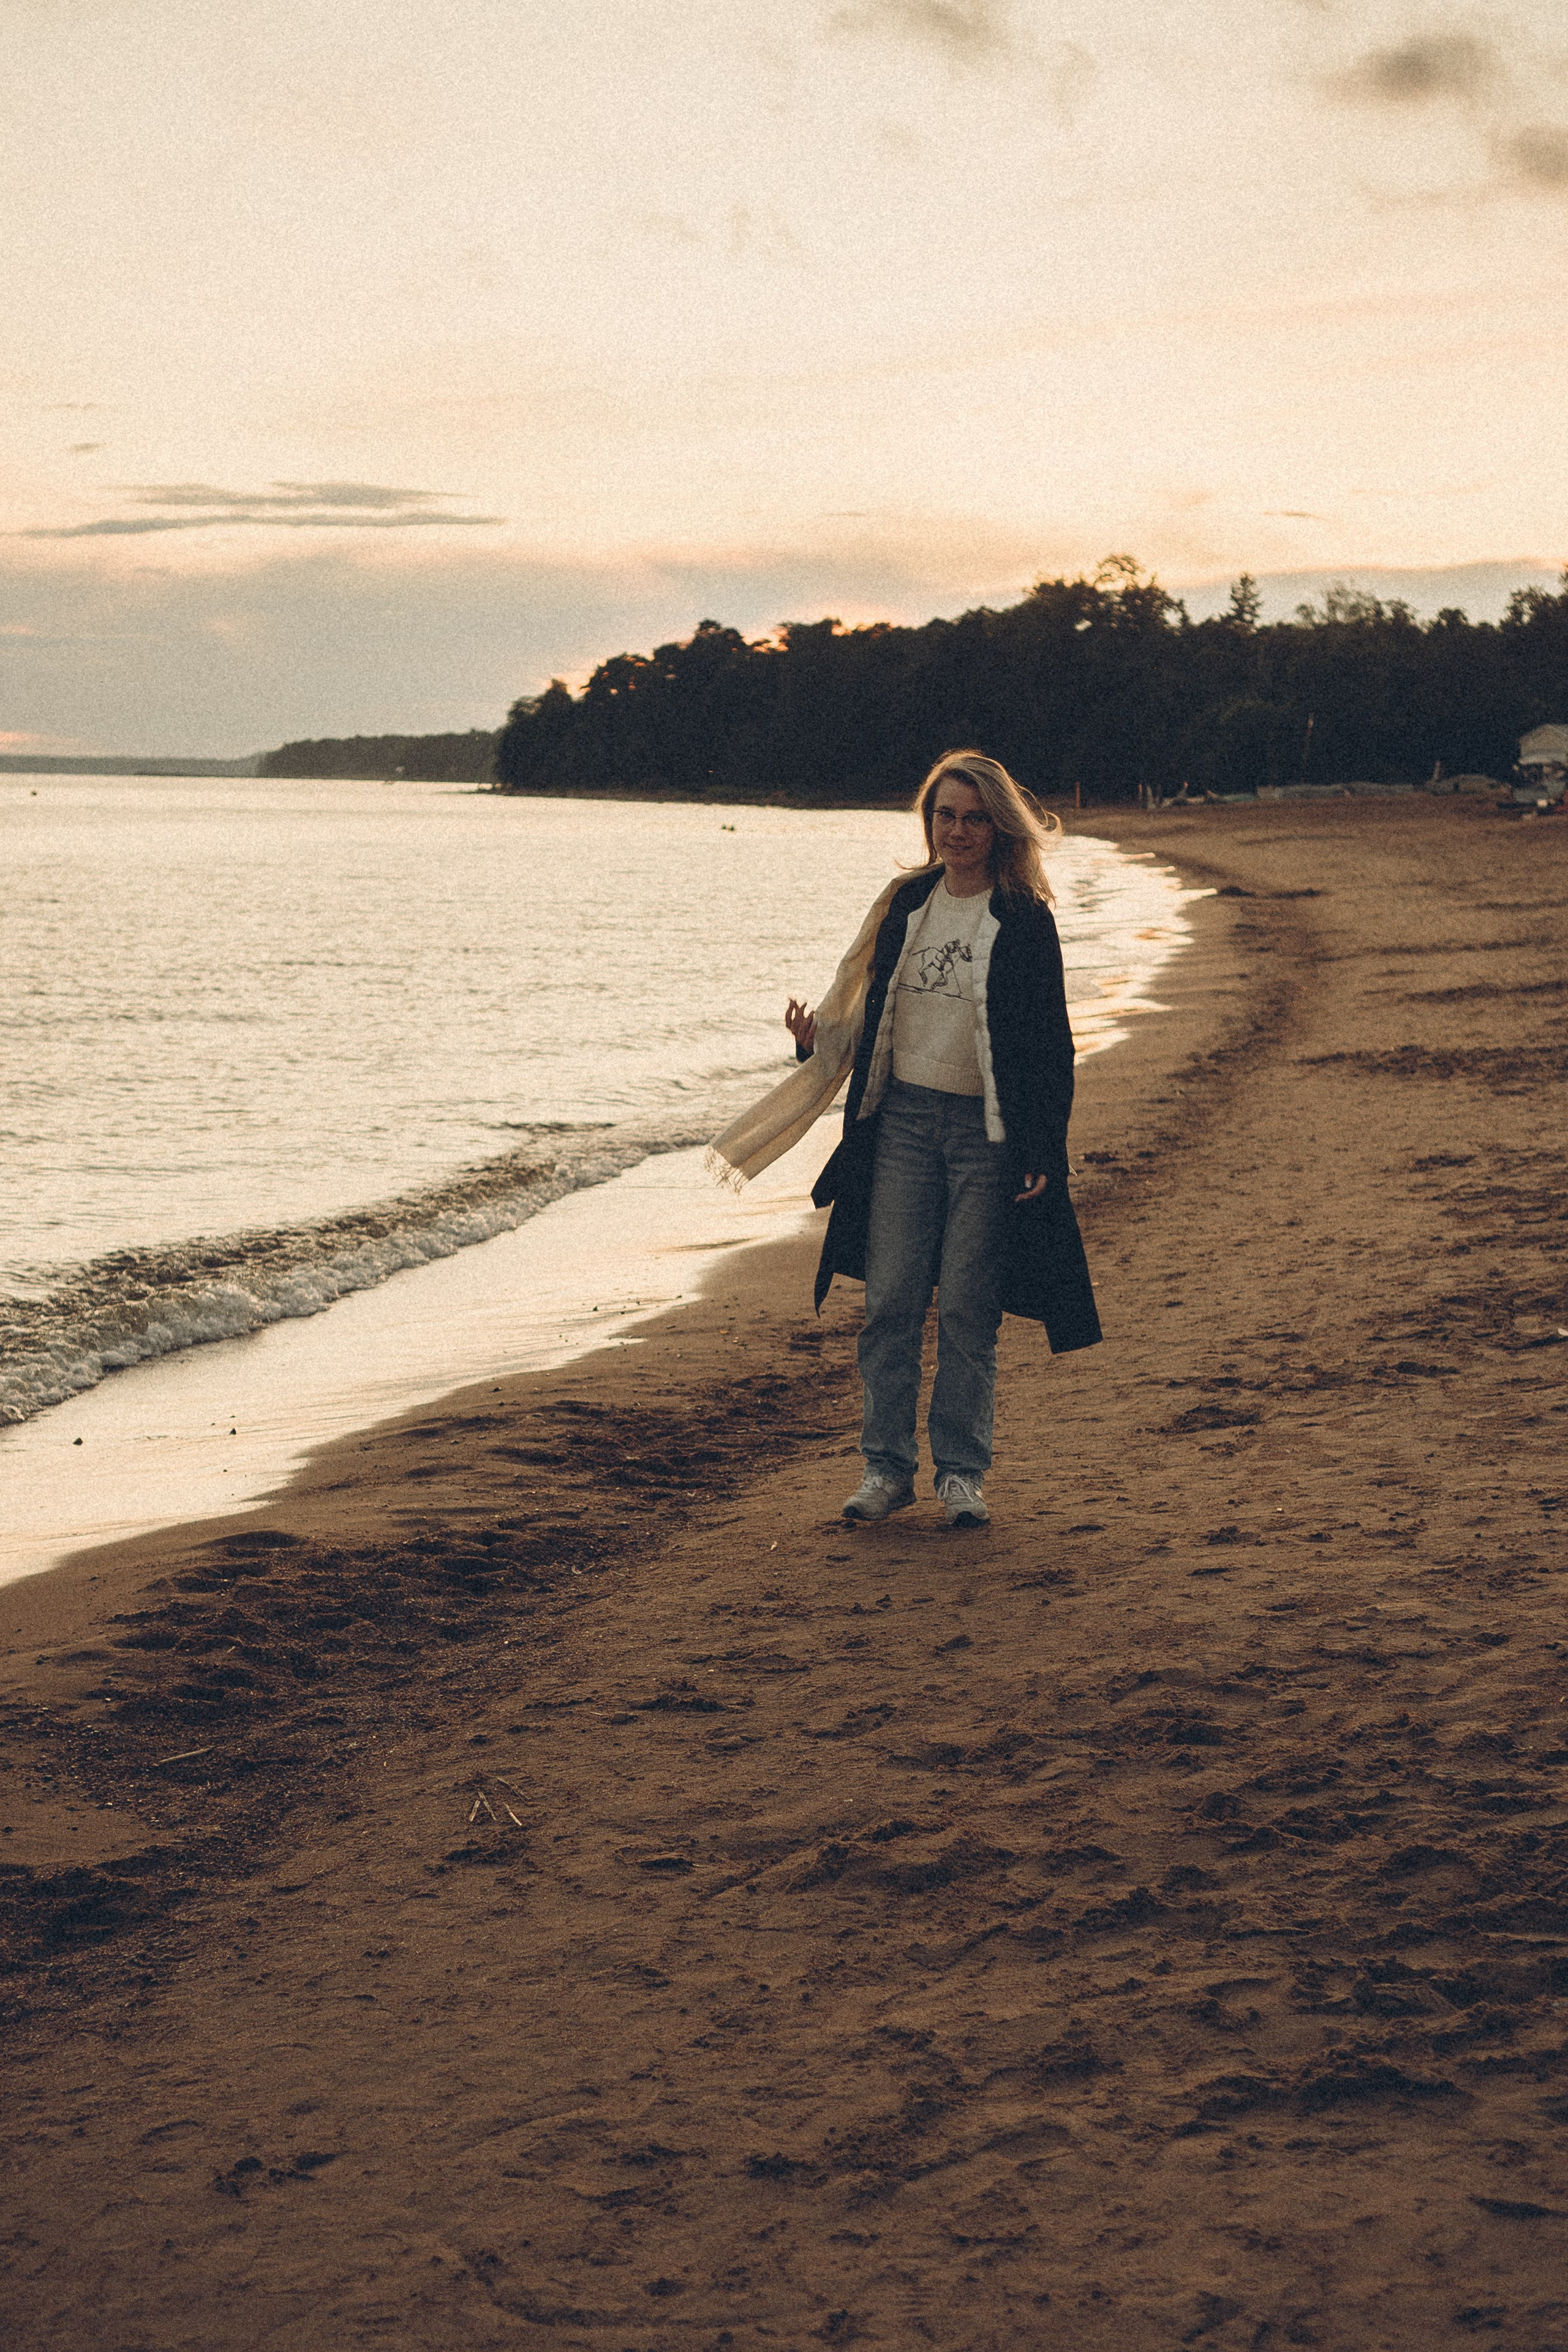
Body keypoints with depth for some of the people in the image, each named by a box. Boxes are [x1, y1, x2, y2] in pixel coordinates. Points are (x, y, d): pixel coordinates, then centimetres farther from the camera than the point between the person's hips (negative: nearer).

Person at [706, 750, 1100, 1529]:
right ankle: (887, 1465, 12)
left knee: (966, 1308, 0)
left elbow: (1050, 1046, -4)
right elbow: (872, 1013, 17)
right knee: (890, 1300, 1)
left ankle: (962, 1472, 12)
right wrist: (818, 1041, -3)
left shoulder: (1023, 920, -4)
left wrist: (1042, 1155, -9)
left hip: (986, 1131, -4)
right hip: (902, 1121, 4)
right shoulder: (905, 903, 9)